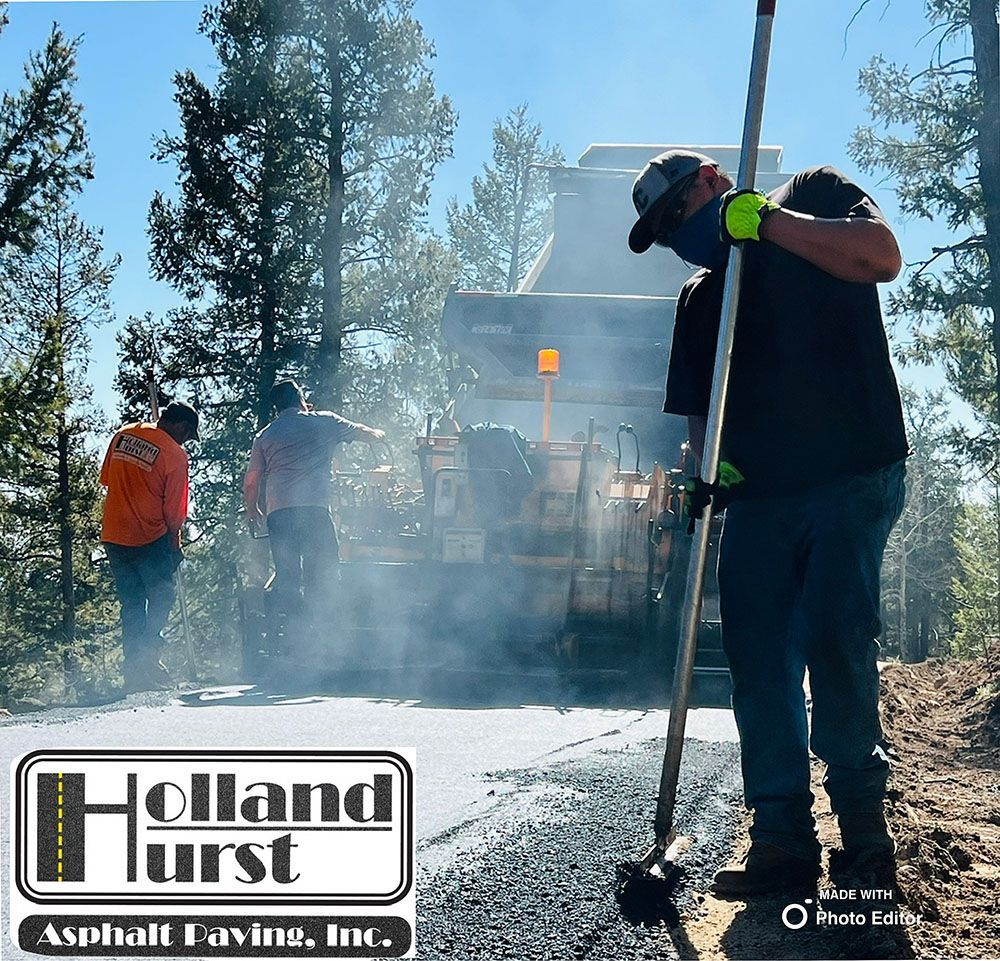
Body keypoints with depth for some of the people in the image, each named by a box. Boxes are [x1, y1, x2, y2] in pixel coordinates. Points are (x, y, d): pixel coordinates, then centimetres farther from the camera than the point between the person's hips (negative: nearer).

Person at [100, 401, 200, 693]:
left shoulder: (123, 436, 5)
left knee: (132, 603, 13)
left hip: (114, 537, 6)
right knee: (161, 596, 5)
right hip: (151, 538, -6)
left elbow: (106, 479, 14)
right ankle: (147, 654, -14)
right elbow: (174, 509, -7)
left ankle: (133, 668, 10)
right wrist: (174, 544, 6)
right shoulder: (175, 455, -11)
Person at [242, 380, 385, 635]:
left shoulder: (264, 436, 20)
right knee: (323, 574, -1)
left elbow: (251, 481, 19)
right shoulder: (323, 422, 14)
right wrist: (376, 433, 54)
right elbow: (360, 431, 31)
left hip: (277, 512, 4)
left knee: (286, 575, 6)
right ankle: (313, 622, -16)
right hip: (313, 507, -3)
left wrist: (252, 509, 37)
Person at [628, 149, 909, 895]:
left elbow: (883, 257, -13)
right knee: (760, 661, -3)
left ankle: (860, 807, 0)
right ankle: (784, 839, 1)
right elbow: (697, 408, 20)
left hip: (853, 476, -5)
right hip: (759, 495, 6)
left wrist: (766, 220, -15)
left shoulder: (817, 197, 7)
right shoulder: (699, 299, 20)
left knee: (835, 632, -18)